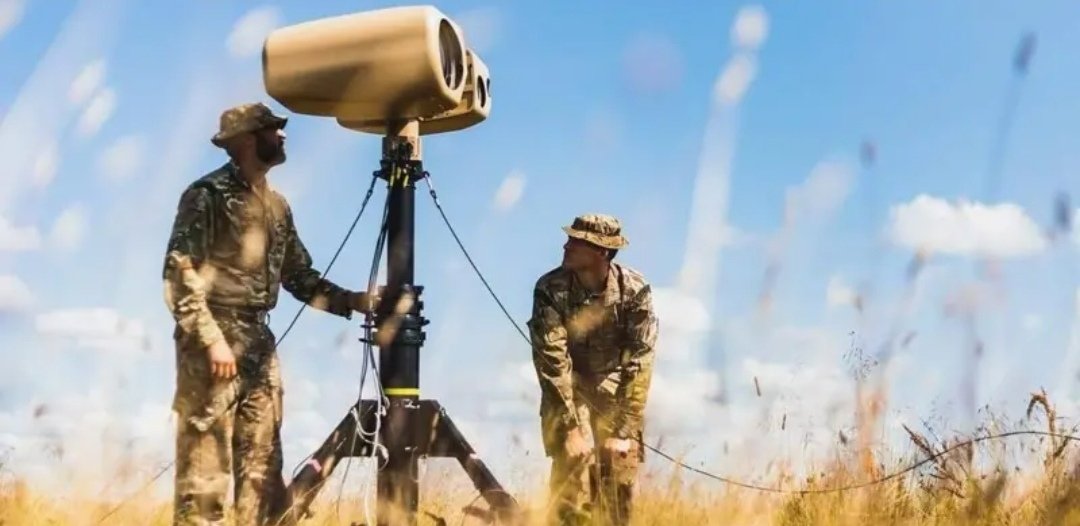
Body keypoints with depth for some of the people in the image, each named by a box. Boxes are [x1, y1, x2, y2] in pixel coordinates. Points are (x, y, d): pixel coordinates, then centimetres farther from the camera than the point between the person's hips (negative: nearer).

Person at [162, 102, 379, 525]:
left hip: (260, 345, 8)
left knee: (263, 473, 9)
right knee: (205, 473, -7)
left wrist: (352, 301, 4)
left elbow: (300, 276, 17)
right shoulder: (207, 195, -8)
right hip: (213, 344, -8)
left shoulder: (277, 206, 15)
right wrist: (213, 340, -19)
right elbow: (179, 275, -14)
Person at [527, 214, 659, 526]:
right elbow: (552, 362, -22)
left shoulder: (635, 289, -18)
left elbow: (638, 363, -17)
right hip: (568, 389, -1)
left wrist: (624, 431, -21)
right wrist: (571, 427, -27)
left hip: (616, 390, 1)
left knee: (620, 486, -2)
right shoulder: (550, 289, -20)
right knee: (574, 468, -17)